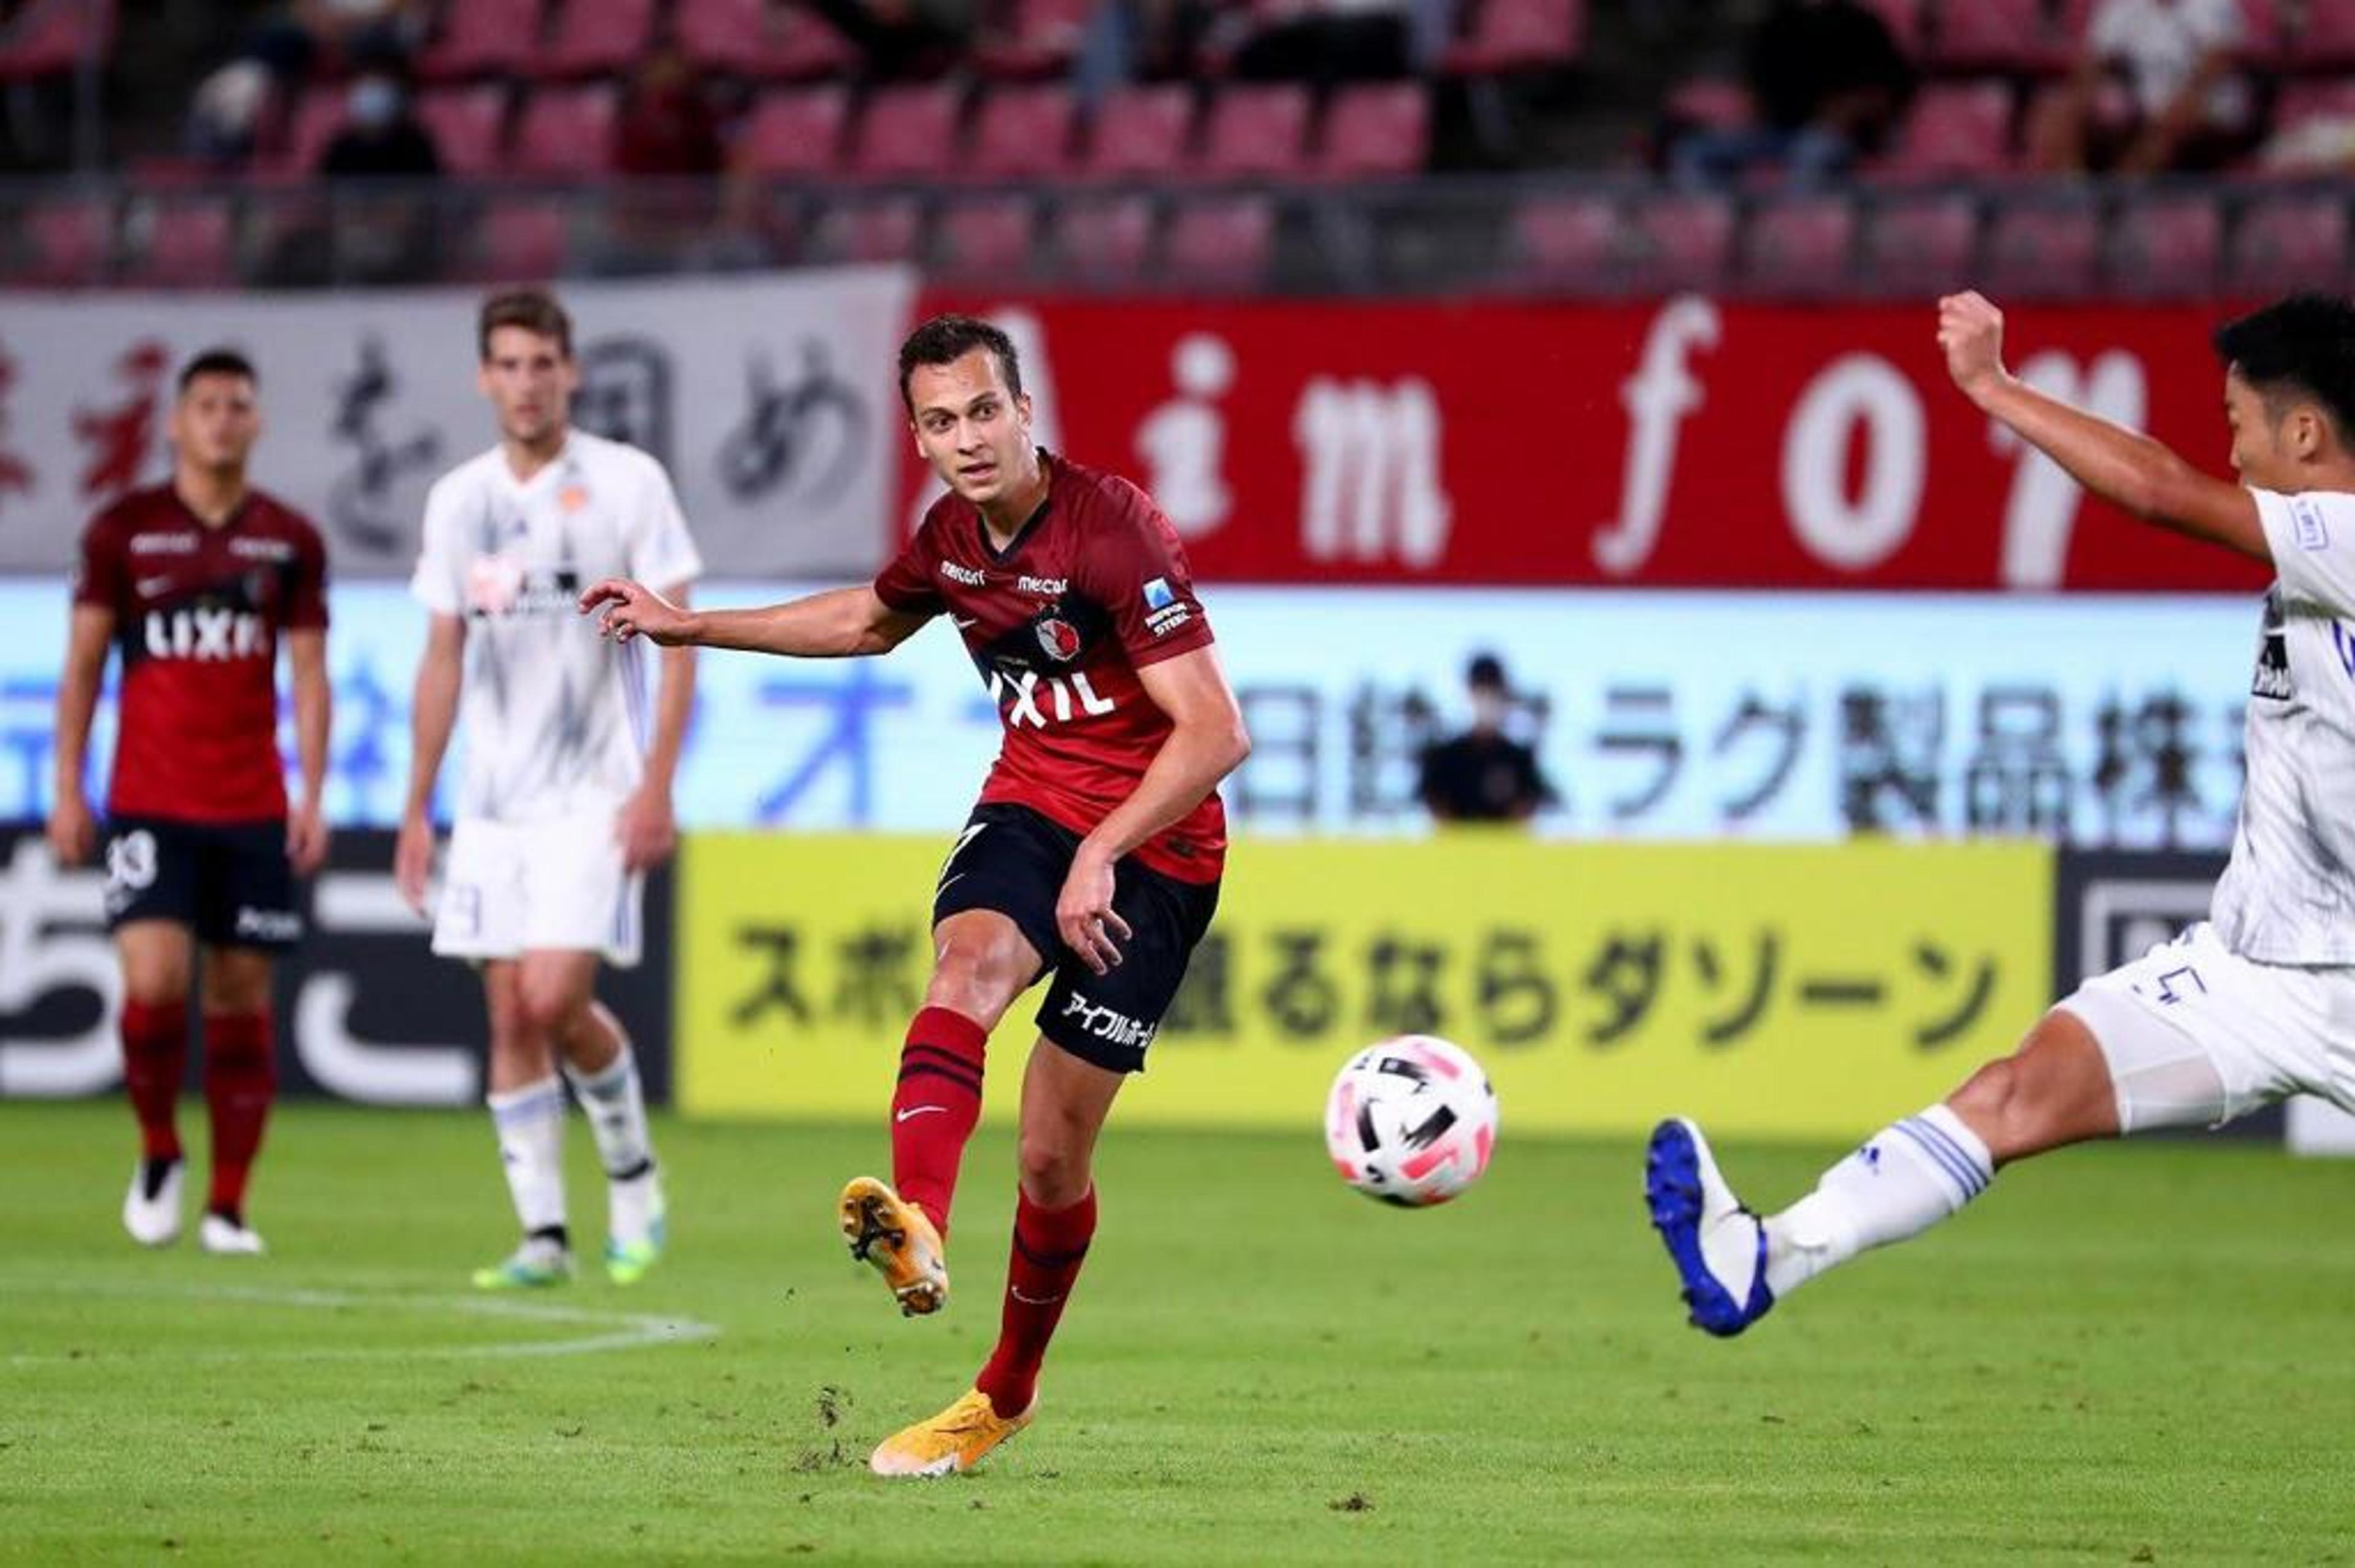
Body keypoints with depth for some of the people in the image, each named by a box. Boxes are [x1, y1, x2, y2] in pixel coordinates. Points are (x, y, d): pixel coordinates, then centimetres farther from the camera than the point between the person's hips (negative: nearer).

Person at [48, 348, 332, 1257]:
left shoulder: (290, 542, 6)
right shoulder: (123, 530, 2)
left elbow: (308, 675, 6)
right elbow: (84, 664, 5)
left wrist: (312, 796, -4)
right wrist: (67, 788, 0)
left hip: (253, 810, 1)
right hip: (148, 805, -1)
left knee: (240, 1002, 1)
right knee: (154, 983, -15)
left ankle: (228, 1206, 9)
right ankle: (158, 1156, 10)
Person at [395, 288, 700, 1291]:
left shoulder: (628, 484, -4)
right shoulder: (458, 500, 9)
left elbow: (679, 642, -5)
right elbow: (443, 661, 15)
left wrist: (656, 786, -13)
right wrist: (417, 807, 12)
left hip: (593, 795, -5)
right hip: (491, 801, 5)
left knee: (558, 999, -16)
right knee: (510, 1017, 1)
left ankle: (633, 1176, 8)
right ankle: (543, 1235, 6)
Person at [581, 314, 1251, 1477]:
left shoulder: (1115, 532, -20)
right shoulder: (953, 534, 2)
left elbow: (1216, 732, -23)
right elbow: (872, 620, 27)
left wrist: (1102, 854, -28)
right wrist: (693, 628, 26)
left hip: (1152, 847, -5)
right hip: (1028, 806, 5)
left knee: (1051, 1154, -2)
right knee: (966, 963, -31)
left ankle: (1006, 1393, 20)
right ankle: (917, 1228, -56)